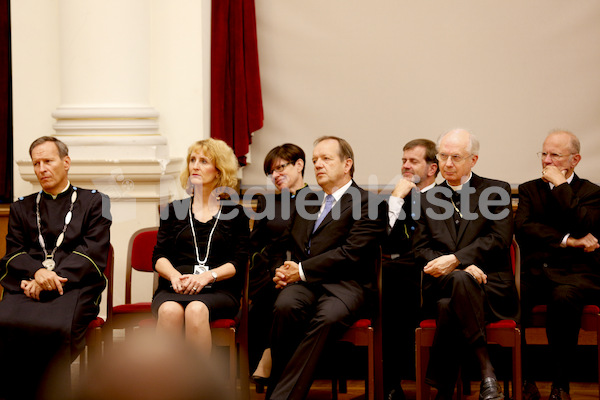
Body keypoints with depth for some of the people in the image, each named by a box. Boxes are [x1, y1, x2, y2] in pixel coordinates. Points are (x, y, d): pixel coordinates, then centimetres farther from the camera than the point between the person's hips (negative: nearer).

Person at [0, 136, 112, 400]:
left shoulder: (93, 202, 18)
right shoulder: (21, 207, 27)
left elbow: (93, 252, 4)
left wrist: (52, 278, -10)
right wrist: (37, 272, -10)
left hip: (74, 285, -2)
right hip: (27, 285, 2)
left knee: (57, 328, -37)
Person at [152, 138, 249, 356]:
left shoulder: (234, 213, 15)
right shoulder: (173, 210, 22)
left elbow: (238, 263, 5)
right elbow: (159, 256, 13)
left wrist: (207, 276, -13)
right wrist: (174, 275, -10)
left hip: (218, 291, -1)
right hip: (173, 289, 2)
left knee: (196, 310, -37)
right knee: (170, 310, -35)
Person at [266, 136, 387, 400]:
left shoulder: (369, 204, 5)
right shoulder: (307, 202, 27)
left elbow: (351, 253, -7)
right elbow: (288, 245, 27)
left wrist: (302, 270, -9)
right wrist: (283, 270, 3)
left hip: (343, 285, -4)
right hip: (303, 282, 4)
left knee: (326, 318, -37)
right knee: (285, 306, -32)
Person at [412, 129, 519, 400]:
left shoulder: (496, 191, 11)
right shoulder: (427, 199, 21)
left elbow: (499, 240, -4)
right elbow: (421, 249, 9)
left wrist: (455, 260, -18)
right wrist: (463, 268, -12)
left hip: (490, 287, -2)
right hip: (441, 287, 2)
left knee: (449, 307, -37)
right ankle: (486, 370, -37)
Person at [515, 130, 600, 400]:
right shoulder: (529, 190, 18)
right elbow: (522, 229, -1)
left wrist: (560, 185, -6)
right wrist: (568, 241, -10)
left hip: (576, 275, -2)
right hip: (535, 274, 2)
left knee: (563, 298, -38)